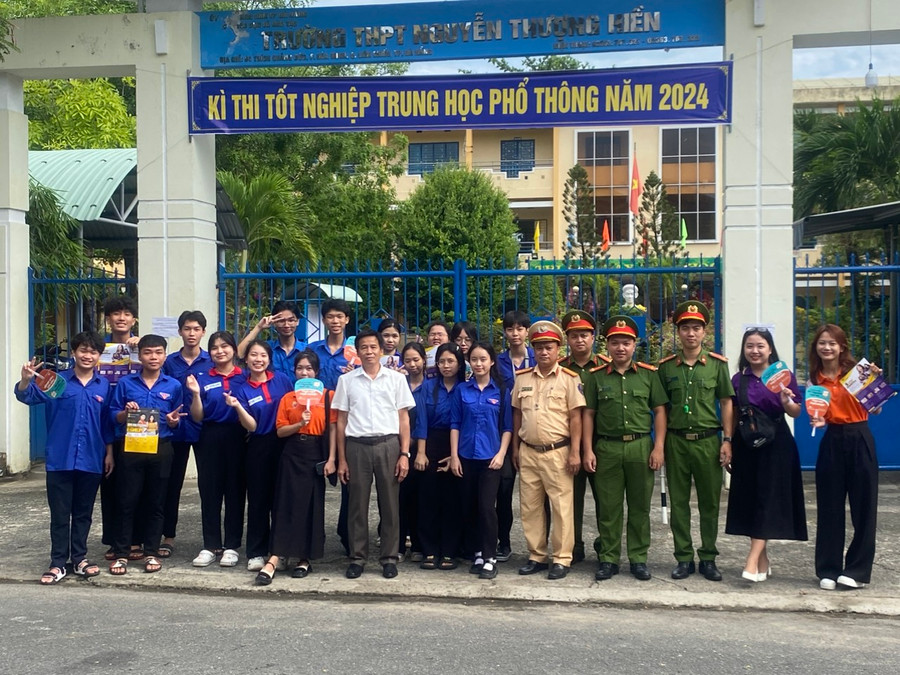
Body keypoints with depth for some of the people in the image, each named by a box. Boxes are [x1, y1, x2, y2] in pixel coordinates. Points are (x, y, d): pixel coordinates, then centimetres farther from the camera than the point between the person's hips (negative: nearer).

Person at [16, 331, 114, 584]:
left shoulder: (104, 386, 5)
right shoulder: (57, 380, -2)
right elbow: (27, 396, -15)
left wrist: (109, 453, 8)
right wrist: (26, 379, -36)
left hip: (91, 461, 2)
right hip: (60, 459, -2)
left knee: (83, 513, 12)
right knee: (59, 514, 5)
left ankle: (79, 559, 23)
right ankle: (58, 563, 14)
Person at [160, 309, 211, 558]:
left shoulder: (212, 362, -1)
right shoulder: (169, 362, 3)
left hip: (205, 430, -1)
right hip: (176, 430, 1)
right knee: (172, 484, 8)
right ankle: (168, 536, 19)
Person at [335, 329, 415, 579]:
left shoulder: (396, 379, 5)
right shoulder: (346, 380, 7)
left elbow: (404, 419, 5)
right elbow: (341, 421, 7)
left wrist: (405, 454, -3)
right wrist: (341, 459, 3)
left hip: (388, 445, 0)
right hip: (357, 446, 0)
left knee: (390, 504, 4)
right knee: (357, 504, 5)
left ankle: (389, 557, 15)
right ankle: (357, 557, 16)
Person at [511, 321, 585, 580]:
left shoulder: (569, 378, -4)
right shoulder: (522, 378, 8)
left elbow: (575, 417, -6)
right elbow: (517, 414, 13)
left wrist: (575, 452, -10)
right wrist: (515, 449, 12)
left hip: (557, 452, -4)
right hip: (528, 451, 4)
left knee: (561, 506, 0)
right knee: (529, 506, 10)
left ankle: (562, 559, 11)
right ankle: (536, 556, 22)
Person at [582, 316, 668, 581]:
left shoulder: (648, 374, 5)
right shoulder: (596, 377, 5)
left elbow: (659, 411, 6)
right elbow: (588, 415, 5)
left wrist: (658, 447, -2)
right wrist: (588, 451, -1)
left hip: (641, 446, 0)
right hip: (607, 448, 0)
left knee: (640, 507, 7)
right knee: (608, 507, 5)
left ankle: (638, 558, 18)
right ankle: (608, 559, 15)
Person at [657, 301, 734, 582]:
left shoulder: (717, 364, 1)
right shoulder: (666, 366, 4)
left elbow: (726, 403, 4)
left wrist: (727, 440, -2)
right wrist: (660, 443, 4)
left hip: (708, 440, -1)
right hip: (676, 441, 1)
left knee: (710, 503, 6)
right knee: (679, 503, 6)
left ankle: (708, 558, 18)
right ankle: (684, 558, 17)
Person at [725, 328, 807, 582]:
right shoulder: (738, 380, 6)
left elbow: (796, 413, 1)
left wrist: (787, 402, -21)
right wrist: (728, 446, 2)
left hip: (776, 445, -3)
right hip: (746, 446, 3)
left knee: (768, 501, -8)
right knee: (750, 502, 6)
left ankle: (752, 561, -11)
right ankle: (763, 559, 18)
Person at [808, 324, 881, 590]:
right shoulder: (816, 379, 6)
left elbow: (875, 409, -4)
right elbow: (820, 415, 10)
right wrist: (817, 421, -11)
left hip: (860, 440, -3)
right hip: (832, 441, 3)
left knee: (863, 506, 3)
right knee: (829, 508, 6)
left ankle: (858, 569, 15)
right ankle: (828, 570, 16)